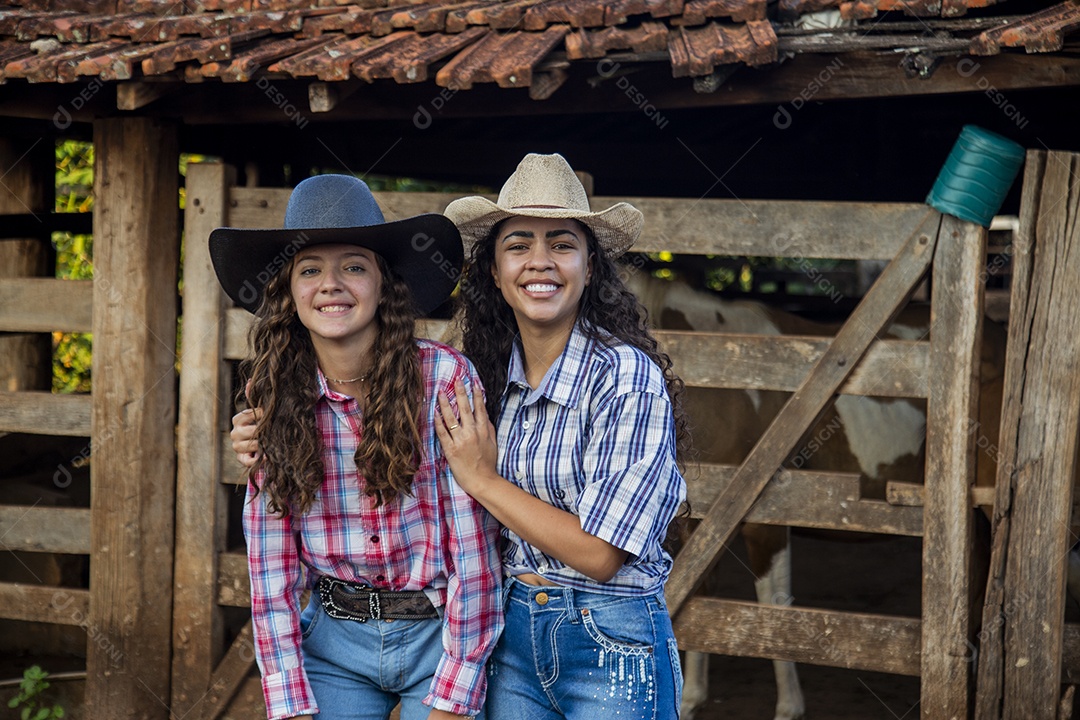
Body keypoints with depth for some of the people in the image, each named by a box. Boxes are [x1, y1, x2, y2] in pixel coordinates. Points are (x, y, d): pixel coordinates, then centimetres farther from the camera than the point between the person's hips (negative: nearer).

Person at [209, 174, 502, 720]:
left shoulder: (444, 377, -12)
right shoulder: (276, 398, -2)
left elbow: (473, 546, -13)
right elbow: (271, 567, -1)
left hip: (440, 635, -2)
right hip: (335, 645, 3)